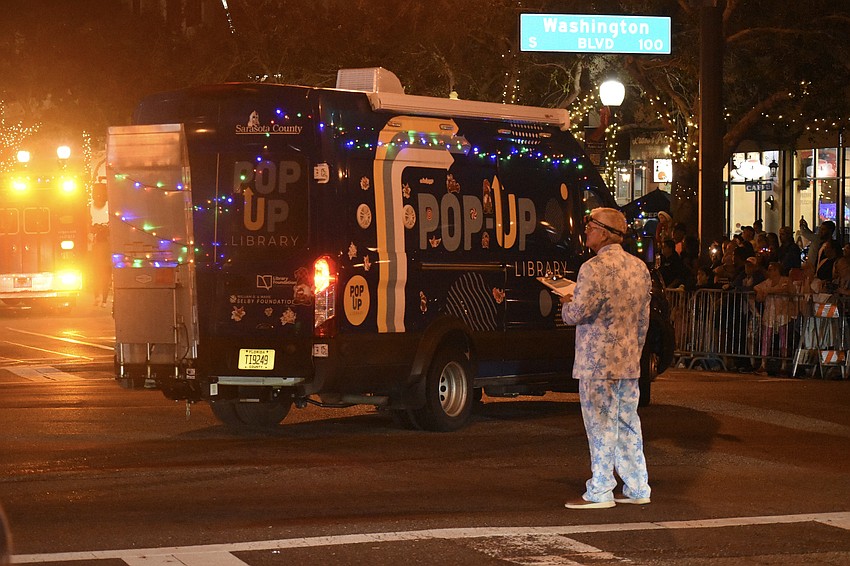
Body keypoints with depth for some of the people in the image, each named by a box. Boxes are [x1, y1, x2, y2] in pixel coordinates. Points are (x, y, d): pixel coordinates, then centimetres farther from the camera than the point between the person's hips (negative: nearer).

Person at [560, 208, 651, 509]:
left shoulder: (594, 268, -16)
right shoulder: (639, 267, 10)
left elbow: (577, 314, -20)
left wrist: (566, 304, 2)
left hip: (598, 361, -8)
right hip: (630, 361, 8)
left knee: (601, 425, -2)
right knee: (628, 424, 13)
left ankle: (600, 492, 3)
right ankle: (637, 489, 17)